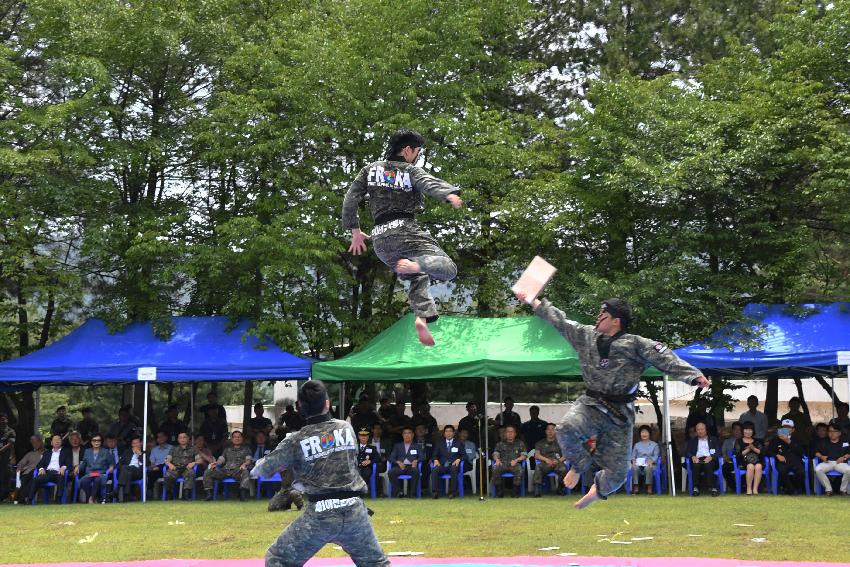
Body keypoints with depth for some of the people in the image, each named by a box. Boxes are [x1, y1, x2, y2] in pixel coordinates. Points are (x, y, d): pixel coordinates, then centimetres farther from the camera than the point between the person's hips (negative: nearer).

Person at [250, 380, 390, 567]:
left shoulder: (296, 441, -4)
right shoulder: (347, 428, 6)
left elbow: (266, 468, 8)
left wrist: (257, 468, 32)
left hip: (319, 514, -3)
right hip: (354, 509, 3)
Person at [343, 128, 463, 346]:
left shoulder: (370, 170, 17)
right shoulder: (412, 171, 3)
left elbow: (350, 201, 12)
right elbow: (430, 183, -19)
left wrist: (355, 231, 22)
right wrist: (450, 195, -39)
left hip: (380, 239, 6)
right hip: (405, 232, -6)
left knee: (419, 278, 24)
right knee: (448, 269, -13)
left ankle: (422, 318, -1)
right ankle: (414, 264, -42)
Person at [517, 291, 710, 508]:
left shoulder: (635, 344, -4)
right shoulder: (585, 335, 8)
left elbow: (665, 358, -12)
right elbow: (559, 320, 18)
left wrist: (694, 376, -25)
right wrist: (532, 300, 22)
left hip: (620, 414, -2)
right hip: (591, 405, 2)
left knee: (616, 473, 1)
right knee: (566, 430, -32)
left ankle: (597, 489, 39)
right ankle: (580, 465, 0)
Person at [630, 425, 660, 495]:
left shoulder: (654, 445, 16)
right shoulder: (637, 445, 23)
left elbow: (656, 456, 5)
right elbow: (633, 455, 15)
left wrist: (651, 461, -16)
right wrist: (633, 460, -8)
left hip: (650, 464, -2)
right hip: (638, 463, 2)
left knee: (648, 468, -40)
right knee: (635, 468, -36)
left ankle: (649, 488, -37)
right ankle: (636, 488, -37)